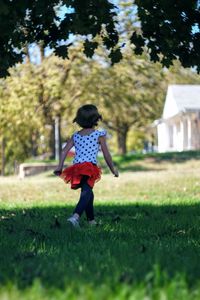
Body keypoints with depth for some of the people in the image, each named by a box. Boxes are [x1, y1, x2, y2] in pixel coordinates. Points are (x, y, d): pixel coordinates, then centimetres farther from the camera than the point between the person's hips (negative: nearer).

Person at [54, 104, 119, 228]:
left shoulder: (76, 136, 16)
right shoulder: (99, 134, 3)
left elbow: (64, 151, 6)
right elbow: (106, 154, 3)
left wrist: (60, 167, 8)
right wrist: (113, 169, 14)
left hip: (76, 167, 6)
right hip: (90, 167, -6)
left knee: (88, 194, 22)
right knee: (87, 193, -18)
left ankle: (91, 221, 30)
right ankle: (75, 216, -41)